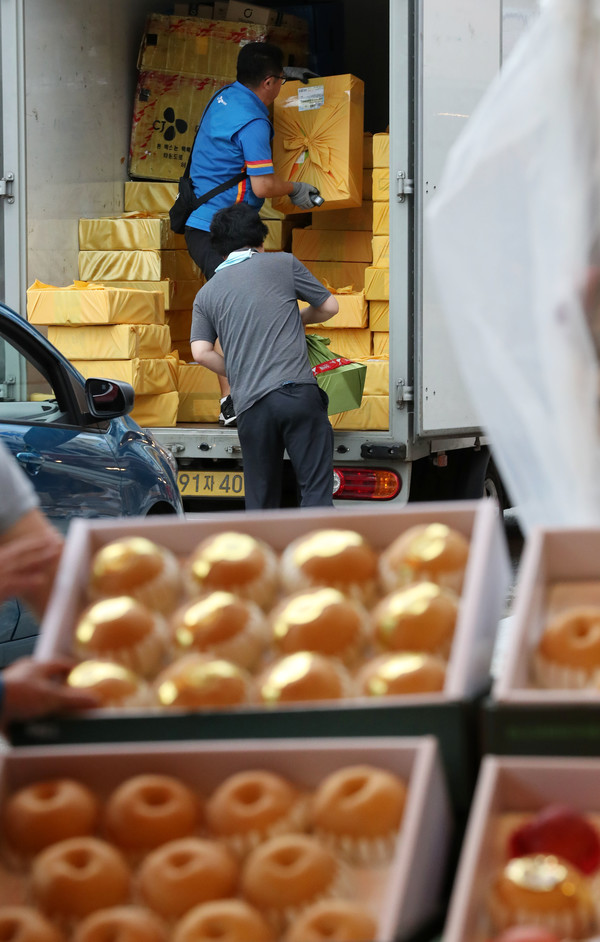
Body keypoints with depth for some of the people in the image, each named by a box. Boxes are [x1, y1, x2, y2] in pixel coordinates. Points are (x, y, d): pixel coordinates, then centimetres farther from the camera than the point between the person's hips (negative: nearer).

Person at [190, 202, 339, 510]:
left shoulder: (206, 294, 16)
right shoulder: (283, 263, 10)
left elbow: (201, 352, 4)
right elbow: (329, 306, 16)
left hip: (251, 404, 3)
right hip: (298, 392, -3)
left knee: (260, 500, 11)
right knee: (316, 490, -2)